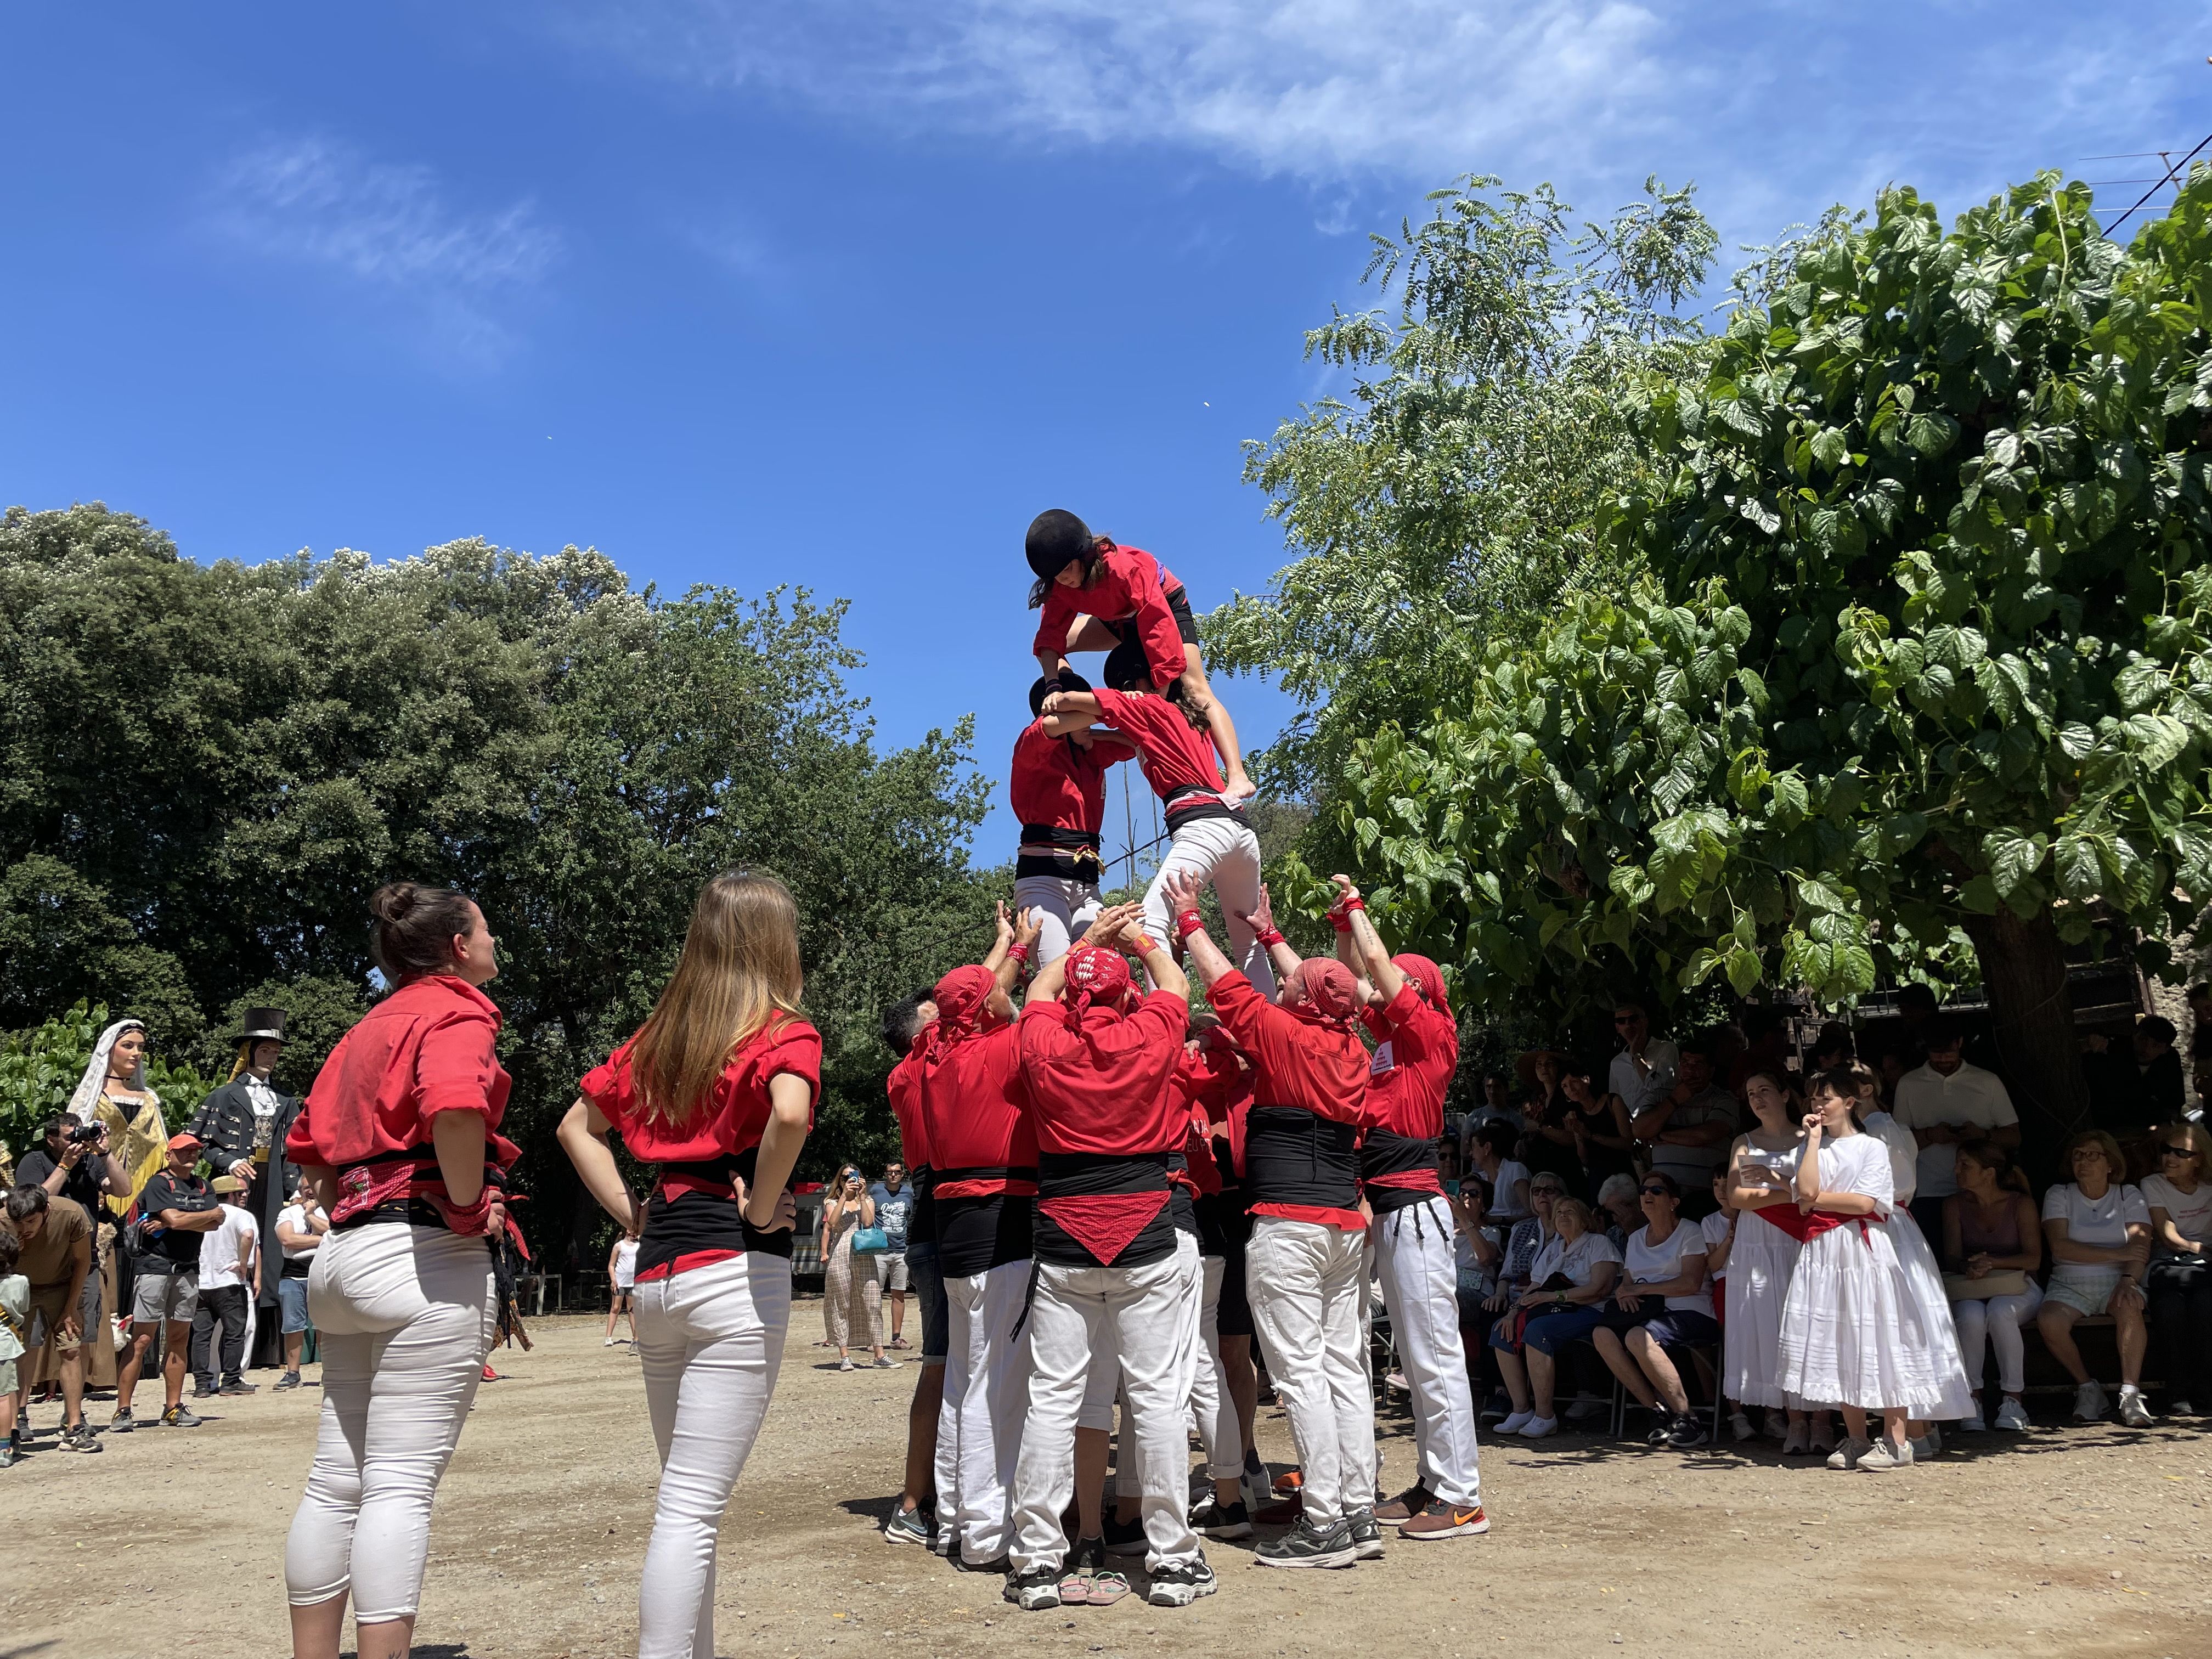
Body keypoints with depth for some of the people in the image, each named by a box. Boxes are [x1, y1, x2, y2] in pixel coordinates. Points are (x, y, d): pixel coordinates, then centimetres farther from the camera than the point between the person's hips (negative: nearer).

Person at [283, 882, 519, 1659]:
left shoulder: (369, 1028, 21)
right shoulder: (455, 1012, -7)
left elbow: (309, 1147, 25)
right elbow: (455, 1105, -28)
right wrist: (473, 1205, -17)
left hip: (344, 1252, 9)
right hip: (427, 1253, -9)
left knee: (337, 1478, 12)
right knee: (403, 1484, -8)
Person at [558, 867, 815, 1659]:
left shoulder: (658, 1034, 14)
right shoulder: (783, 1030, -6)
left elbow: (577, 1126, 20)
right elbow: (790, 1111, -27)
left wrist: (634, 1215, 14)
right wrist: (762, 1209, -13)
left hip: (658, 1273, 7)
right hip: (737, 1270, -7)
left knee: (689, 1498, 18)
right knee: (692, 1509, -4)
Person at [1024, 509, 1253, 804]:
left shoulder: (1124, 567, -39)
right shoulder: (1059, 584, -21)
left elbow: (1159, 626, -43)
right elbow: (1051, 636, -26)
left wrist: (1161, 690, -44)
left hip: (1166, 605, -7)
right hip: (1118, 619, 7)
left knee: (1195, 690, -25)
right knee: (1048, 646, -8)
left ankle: (1238, 779, -36)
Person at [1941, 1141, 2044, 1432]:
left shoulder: (2020, 1203, -3)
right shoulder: (1955, 1205, 3)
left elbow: (2033, 1259, -10)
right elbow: (1952, 1257, -3)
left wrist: (1993, 1262, -27)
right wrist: (1969, 1267, -27)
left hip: (2017, 1288, -1)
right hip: (1970, 1291, 1)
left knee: (2000, 1311, -36)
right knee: (1971, 1316, -34)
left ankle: (2013, 1401, -25)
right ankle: (1972, 1398, -23)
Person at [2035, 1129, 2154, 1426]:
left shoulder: (2129, 1196, 8)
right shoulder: (2059, 1195, 6)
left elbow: (2140, 1245, -8)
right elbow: (2060, 1247, -8)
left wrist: (2128, 1279, -27)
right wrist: (2117, 1254, -16)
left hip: (2117, 1280, 0)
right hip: (2069, 1284, 0)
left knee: (2129, 1308, -36)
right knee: (2048, 1320, -30)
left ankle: (2130, 1394, -29)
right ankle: (2087, 1388, -7)